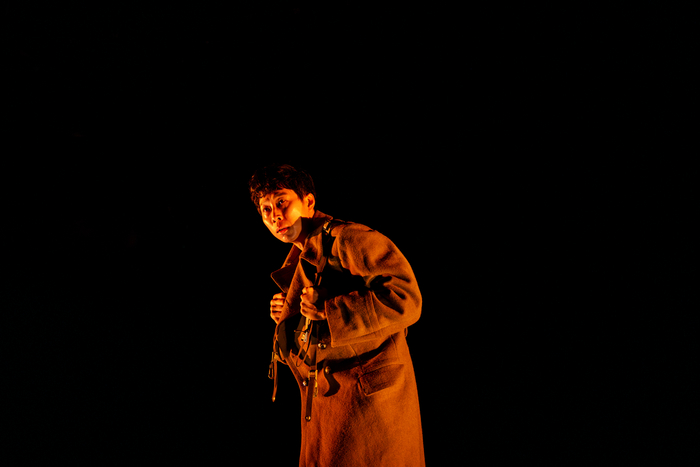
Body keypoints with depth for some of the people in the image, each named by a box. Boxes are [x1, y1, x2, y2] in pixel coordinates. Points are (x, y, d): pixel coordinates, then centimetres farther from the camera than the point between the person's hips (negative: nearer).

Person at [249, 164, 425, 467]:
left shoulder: (349, 239, -14)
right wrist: (287, 317, 5)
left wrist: (326, 309, -23)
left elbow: (405, 299, -26)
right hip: (323, 400, 9)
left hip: (367, 398, -9)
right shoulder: (299, 261, 15)